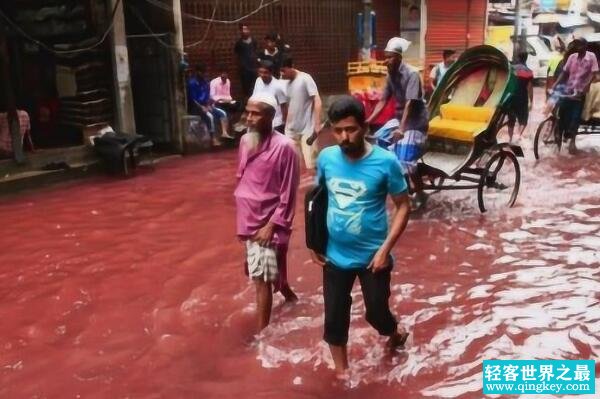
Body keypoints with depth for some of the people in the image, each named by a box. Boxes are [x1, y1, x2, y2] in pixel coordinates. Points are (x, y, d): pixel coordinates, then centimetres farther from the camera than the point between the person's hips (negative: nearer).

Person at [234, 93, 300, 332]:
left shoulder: (284, 147, -18)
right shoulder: (245, 141, 3)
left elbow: (288, 195, -15)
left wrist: (271, 225, -16)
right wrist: (242, 218, 13)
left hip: (268, 222, -7)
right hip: (249, 219, 7)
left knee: (261, 278, -6)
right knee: (272, 269, 25)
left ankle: (261, 332, 4)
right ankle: (287, 294, 52)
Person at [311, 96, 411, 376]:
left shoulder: (385, 162, -17)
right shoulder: (326, 158, -7)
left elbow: (402, 206, -9)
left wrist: (385, 248, -16)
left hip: (372, 256, -3)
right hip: (335, 256, 3)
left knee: (376, 312, 12)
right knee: (334, 320, 10)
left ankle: (396, 334, 48)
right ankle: (342, 373, 33)